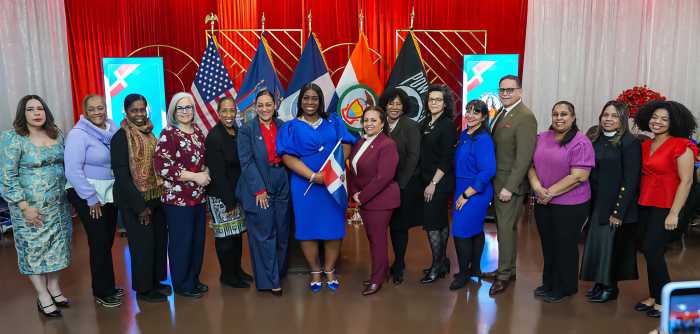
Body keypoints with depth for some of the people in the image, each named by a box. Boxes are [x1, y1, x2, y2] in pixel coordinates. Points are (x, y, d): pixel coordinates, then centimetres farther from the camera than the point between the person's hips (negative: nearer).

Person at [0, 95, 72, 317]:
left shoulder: (56, 134, 5)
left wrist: (69, 194, 9)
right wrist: (25, 207, -17)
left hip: (59, 204, 5)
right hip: (32, 206, -5)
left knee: (56, 245, 13)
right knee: (33, 248, 5)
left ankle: (54, 287, 29)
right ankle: (43, 296, 17)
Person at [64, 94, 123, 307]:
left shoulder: (112, 127, 3)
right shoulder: (78, 134, -14)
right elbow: (73, 170, -18)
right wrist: (91, 199, -16)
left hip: (110, 193, 6)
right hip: (87, 195, -6)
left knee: (108, 240, 13)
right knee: (99, 242, -1)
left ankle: (107, 286, 28)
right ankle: (102, 292, 14)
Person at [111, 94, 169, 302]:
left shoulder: (149, 134, 8)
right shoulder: (121, 137, -12)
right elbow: (121, 175, -15)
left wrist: (160, 195, 7)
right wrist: (140, 206, -16)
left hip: (155, 197, 7)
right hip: (134, 200, -7)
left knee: (159, 238, 12)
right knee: (142, 242, 2)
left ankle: (155, 281, 29)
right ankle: (143, 289, 19)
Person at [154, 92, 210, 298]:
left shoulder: (198, 132, 11)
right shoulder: (168, 134, -9)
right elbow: (162, 166, -17)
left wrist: (206, 173, 2)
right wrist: (195, 176, -18)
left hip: (198, 196, 6)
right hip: (177, 197, -6)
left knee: (198, 239, 12)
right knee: (181, 241, 2)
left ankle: (193, 279, 29)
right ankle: (182, 285, 18)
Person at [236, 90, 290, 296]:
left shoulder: (282, 127, 8)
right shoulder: (247, 130, -4)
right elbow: (247, 162, -9)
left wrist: (288, 183, 3)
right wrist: (259, 190, -13)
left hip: (282, 187, 4)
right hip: (258, 189, -4)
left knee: (282, 233, 12)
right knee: (264, 235, 0)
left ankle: (279, 271, 31)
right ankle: (269, 281, 10)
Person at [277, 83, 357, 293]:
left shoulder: (333, 122, 12)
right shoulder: (291, 127, 5)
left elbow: (345, 145, 3)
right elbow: (287, 157, -5)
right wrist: (313, 176, -17)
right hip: (305, 185, -1)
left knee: (333, 227, 2)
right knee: (308, 228, 2)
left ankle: (330, 271, 17)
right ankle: (315, 273, 17)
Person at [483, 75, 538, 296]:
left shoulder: (525, 117, -15)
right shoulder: (500, 114, 12)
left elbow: (524, 157, -19)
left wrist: (509, 187, -21)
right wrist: (495, 181, 7)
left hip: (510, 183, -8)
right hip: (497, 181, 8)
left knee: (506, 228, -1)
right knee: (503, 227, 15)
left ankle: (505, 274, 12)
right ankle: (506, 269, 28)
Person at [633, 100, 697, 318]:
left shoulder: (681, 146, -9)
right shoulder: (645, 145, 10)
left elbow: (686, 181, -13)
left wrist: (674, 213, -16)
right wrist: (639, 200, 4)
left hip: (665, 207, -6)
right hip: (645, 205, 6)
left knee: (651, 250, -8)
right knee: (651, 252, 11)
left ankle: (665, 300, 9)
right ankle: (653, 297, 22)